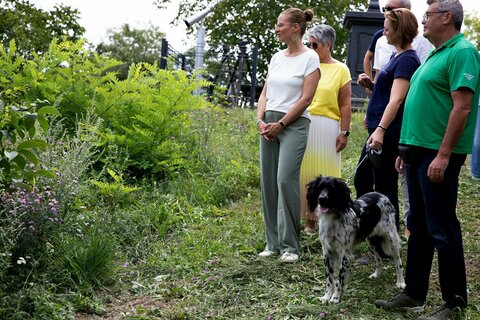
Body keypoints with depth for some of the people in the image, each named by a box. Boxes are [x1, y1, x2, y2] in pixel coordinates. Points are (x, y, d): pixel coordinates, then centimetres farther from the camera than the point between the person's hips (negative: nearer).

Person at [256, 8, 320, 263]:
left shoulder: (310, 58, -4)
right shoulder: (277, 57, 14)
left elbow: (305, 99, -10)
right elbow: (265, 93, 15)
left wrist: (281, 124, -11)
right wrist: (260, 120, -1)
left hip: (294, 124, -6)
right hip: (270, 124, 7)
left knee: (285, 180, -15)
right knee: (268, 182, 5)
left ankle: (290, 246, -6)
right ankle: (273, 242, 14)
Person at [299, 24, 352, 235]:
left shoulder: (340, 69, 5)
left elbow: (345, 104, 1)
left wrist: (344, 132, -4)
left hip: (327, 127, -2)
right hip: (302, 125, 2)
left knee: (326, 173, 1)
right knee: (305, 172, 2)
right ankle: (309, 220, 11)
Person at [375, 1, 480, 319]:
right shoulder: (436, 55, 19)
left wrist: (443, 155, -24)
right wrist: (407, 149, 19)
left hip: (438, 154, -10)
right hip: (418, 150, 10)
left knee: (442, 229, -3)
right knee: (418, 225, 14)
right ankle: (414, 294, 24)